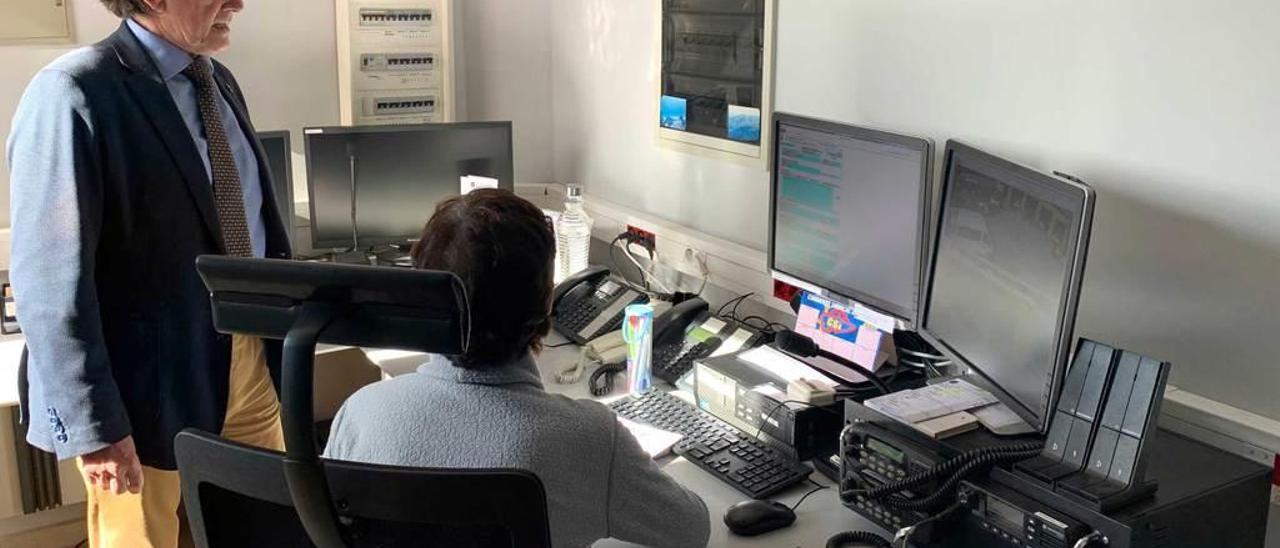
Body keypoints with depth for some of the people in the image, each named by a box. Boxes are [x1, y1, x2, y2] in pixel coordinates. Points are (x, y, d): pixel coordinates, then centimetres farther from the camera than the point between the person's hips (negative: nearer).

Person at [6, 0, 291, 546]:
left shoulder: (218, 81, 8)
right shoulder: (75, 93, -16)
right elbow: (51, 279, -18)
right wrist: (93, 425, -19)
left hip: (251, 361, 7)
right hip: (152, 389, -7)